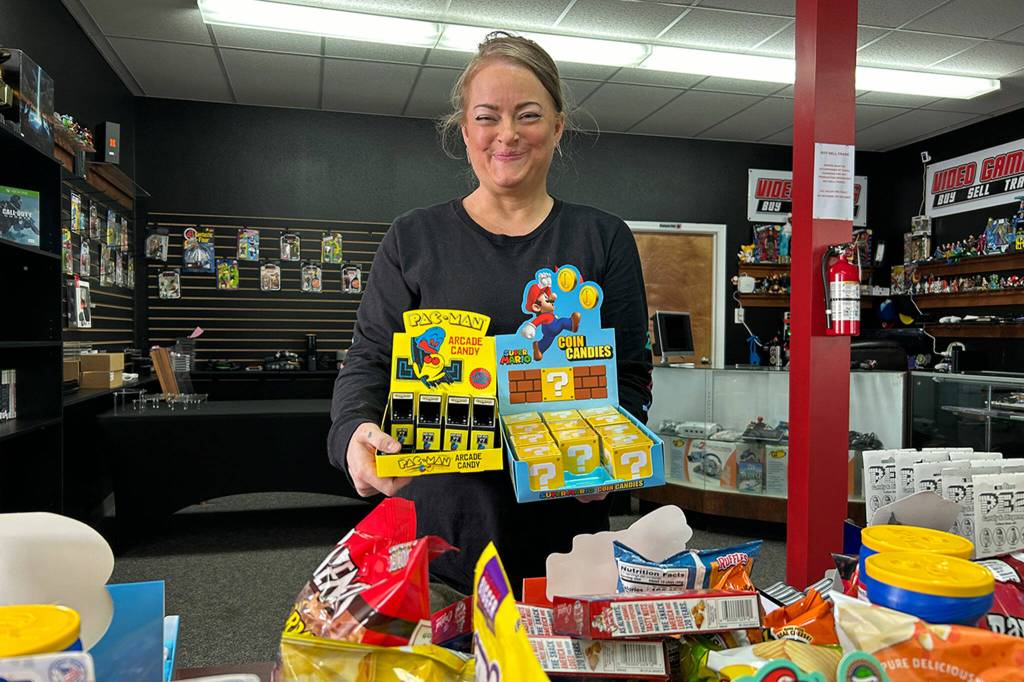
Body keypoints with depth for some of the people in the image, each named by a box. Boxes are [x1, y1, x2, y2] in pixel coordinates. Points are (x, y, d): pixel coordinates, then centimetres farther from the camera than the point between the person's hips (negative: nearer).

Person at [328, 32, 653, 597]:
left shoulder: (604, 240, 5)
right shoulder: (413, 239, 4)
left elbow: (631, 375, 2)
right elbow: (369, 362, 2)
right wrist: (355, 432, -19)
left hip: (562, 518, 1)